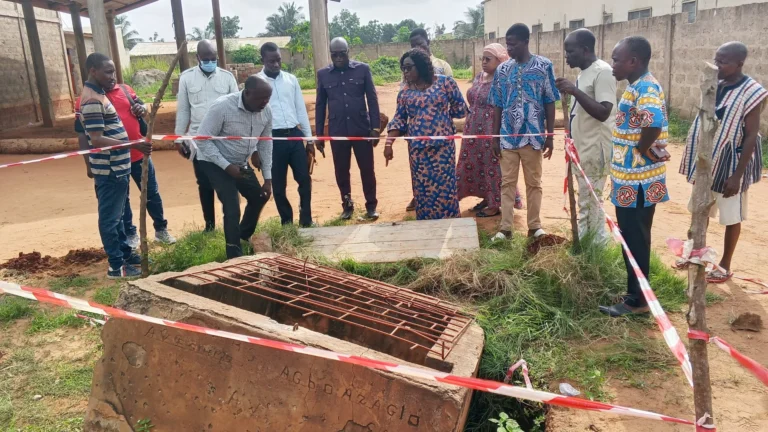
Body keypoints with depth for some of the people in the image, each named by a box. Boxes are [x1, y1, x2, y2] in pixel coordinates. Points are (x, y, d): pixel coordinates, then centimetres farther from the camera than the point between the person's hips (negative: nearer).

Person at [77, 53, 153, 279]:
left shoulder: (98, 94, 12)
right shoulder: (92, 101, -20)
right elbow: (97, 140, -27)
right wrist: (134, 145, -31)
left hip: (117, 167, 10)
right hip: (109, 170, -10)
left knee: (117, 214, 20)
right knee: (110, 217, -1)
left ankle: (125, 253, 33)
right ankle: (117, 266, 8)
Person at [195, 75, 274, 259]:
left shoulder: (266, 112, -11)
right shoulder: (222, 107, -28)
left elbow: (265, 144, 0)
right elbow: (203, 140, -24)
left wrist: (268, 178, -2)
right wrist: (227, 166, -30)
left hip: (241, 163, 7)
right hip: (215, 163, -7)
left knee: (258, 197, 14)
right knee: (232, 207, -14)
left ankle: (244, 237, 39)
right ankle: (235, 256, 2)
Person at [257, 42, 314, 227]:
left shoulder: (291, 79, 8)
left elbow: (301, 109, 11)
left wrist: (309, 138, 9)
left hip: (295, 135, 3)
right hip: (272, 138, -3)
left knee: (305, 179, 2)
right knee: (278, 185, 5)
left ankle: (306, 220, 16)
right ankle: (287, 221, 20)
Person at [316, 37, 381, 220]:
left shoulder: (363, 69, 0)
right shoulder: (323, 74, 4)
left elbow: (372, 99, 1)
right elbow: (320, 105, 8)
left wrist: (375, 127, -4)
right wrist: (319, 133, 7)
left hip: (362, 129, -1)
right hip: (337, 131, 1)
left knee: (367, 169, 4)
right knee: (341, 171, 8)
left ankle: (371, 206, 17)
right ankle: (347, 206, 24)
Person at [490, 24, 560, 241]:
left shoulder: (544, 66, -3)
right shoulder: (502, 69, 4)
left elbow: (550, 103, -1)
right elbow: (497, 106, 6)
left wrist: (550, 136, -3)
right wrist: (495, 137, 4)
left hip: (533, 135, -2)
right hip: (508, 136, 2)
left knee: (534, 182, 9)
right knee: (507, 182, 6)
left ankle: (534, 226, 20)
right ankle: (505, 227, 14)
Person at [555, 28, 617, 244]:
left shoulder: (603, 71, -16)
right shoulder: (584, 72, 14)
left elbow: (603, 112, -25)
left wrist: (575, 91, -27)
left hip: (595, 149, -9)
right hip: (583, 147, 10)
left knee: (589, 202, -4)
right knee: (587, 201, 14)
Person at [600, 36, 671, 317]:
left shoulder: (646, 88, -18)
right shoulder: (637, 87, 13)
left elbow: (654, 121, -36)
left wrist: (643, 149, -21)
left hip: (637, 182, -10)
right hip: (631, 178, 10)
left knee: (635, 241, 1)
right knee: (633, 239, 17)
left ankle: (637, 300, 14)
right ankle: (636, 294, 30)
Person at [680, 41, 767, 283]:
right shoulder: (714, 85, 2)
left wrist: (737, 175, -20)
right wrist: (697, 162, 11)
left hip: (731, 163, -6)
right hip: (708, 160, 7)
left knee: (731, 216, 7)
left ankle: (725, 266, 21)